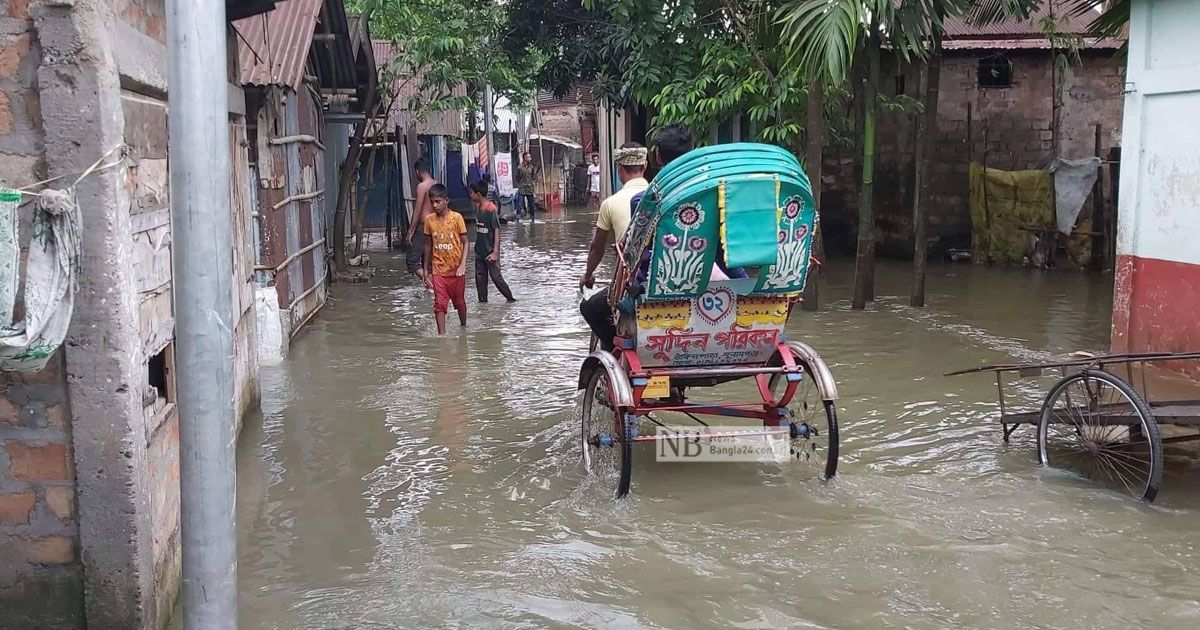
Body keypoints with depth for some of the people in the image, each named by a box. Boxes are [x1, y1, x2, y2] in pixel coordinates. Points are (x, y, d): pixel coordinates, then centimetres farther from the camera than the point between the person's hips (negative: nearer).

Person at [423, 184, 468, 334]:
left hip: (456, 269, -1)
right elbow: (428, 245, 9)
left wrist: (463, 265, -17)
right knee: (440, 304, -7)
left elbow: (465, 243, -5)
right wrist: (426, 270, 9)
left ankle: (464, 327, 37)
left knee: (460, 302, 14)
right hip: (438, 270, 1)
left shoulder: (456, 218, -9)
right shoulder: (429, 220, 0)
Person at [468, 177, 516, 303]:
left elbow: (497, 231, -17)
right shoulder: (478, 207, 7)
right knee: (480, 276, 9)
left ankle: (510, 298, 12)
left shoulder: (491, 208, -17)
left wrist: (495, 252, -20)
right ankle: (482, 301, 17)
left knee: (496, 276, -2)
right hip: (479, 250, 8)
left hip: (490, 251, -8)